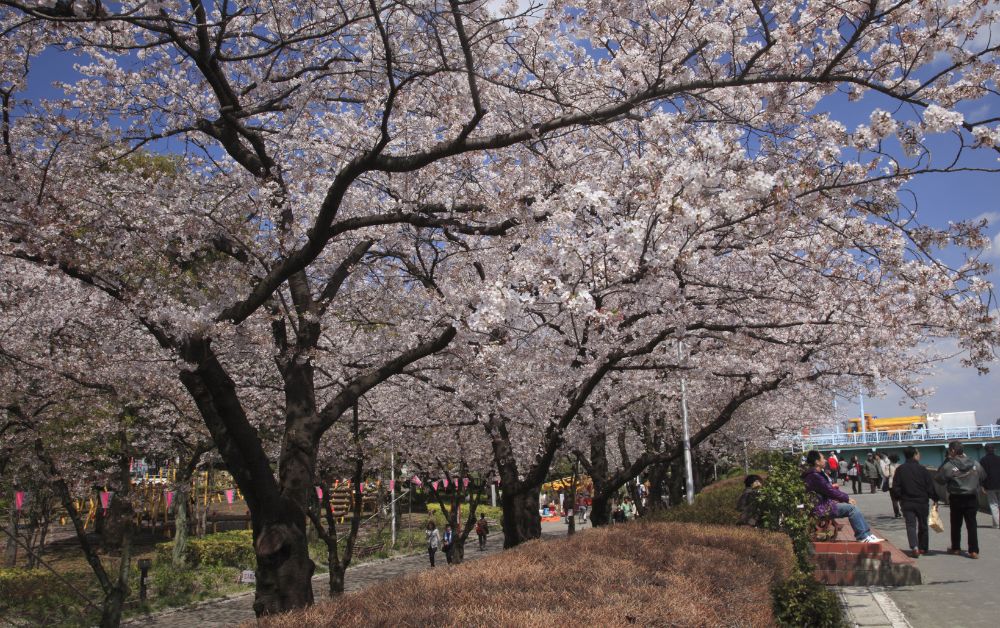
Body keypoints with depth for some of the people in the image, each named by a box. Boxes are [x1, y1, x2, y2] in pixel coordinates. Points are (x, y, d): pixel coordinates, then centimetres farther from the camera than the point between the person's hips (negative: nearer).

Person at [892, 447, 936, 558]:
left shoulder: (899, 469, -1)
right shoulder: (922, 469, -7)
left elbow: (895, 487, 0)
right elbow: (930, 486, -5)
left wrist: (898, 498, 13)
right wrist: (935, 498, 6)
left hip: (907, 503, 0)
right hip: (922, 502, 0)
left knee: (910, 525, -2)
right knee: (923, 525, 15)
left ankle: (914, 547, -20)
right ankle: (923, 548, 23)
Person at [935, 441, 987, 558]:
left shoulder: (949, 466, -16)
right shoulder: (975, 464, -1)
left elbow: (939, 479, -8)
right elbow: (983, 477, 12)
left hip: (956, 498, -2)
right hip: (972, 498, 2)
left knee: (956, 524, 13)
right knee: (971, 524, 4)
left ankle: (956, 548, 23)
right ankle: (974, 550, -2)